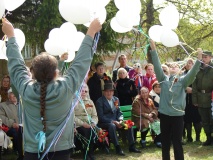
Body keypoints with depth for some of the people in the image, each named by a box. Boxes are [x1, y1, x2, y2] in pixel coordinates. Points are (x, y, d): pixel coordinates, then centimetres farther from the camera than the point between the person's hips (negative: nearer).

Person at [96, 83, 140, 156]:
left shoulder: (116, 99, 11)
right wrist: (113, 122, -23)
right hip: (104, 123, -6)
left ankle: (131, 146, -8)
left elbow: (119, 112, 13)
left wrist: (120, 120, -10)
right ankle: (118, 148, -32)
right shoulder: (99, 101, -8)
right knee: (112, 125, -36)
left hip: (115, 121, 6)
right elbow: (101, 117, -15)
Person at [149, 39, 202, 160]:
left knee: (177, 142, 4)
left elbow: (193, 73, -12)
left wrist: (198, 60, -26)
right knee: (165, 142, 12)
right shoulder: (164, 79, 5)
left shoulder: (183, 81, 2)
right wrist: (153, 50, -11)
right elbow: (157, 66, -3)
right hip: (164, 114, 2)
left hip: (178, 115, -2)